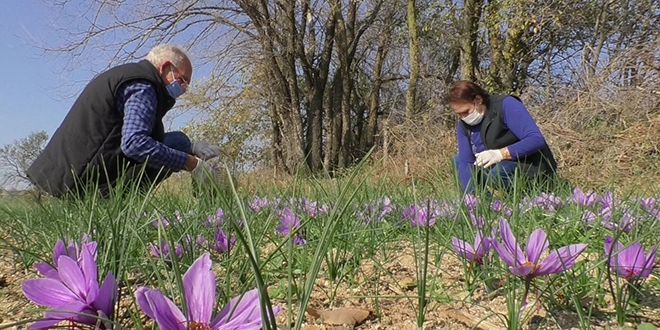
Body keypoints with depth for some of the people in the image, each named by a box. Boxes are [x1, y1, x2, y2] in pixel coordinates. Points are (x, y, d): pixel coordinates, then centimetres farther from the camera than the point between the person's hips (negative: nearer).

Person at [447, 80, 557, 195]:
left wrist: (500, 154, -34)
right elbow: (465, 162, -6)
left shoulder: (506, 105, -18)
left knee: (496, 173, -35)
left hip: (534, 170, -7)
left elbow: (536, 139, -26)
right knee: (458, 160, 6)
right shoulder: (463, 125, 0)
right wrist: (470, 195, -18)